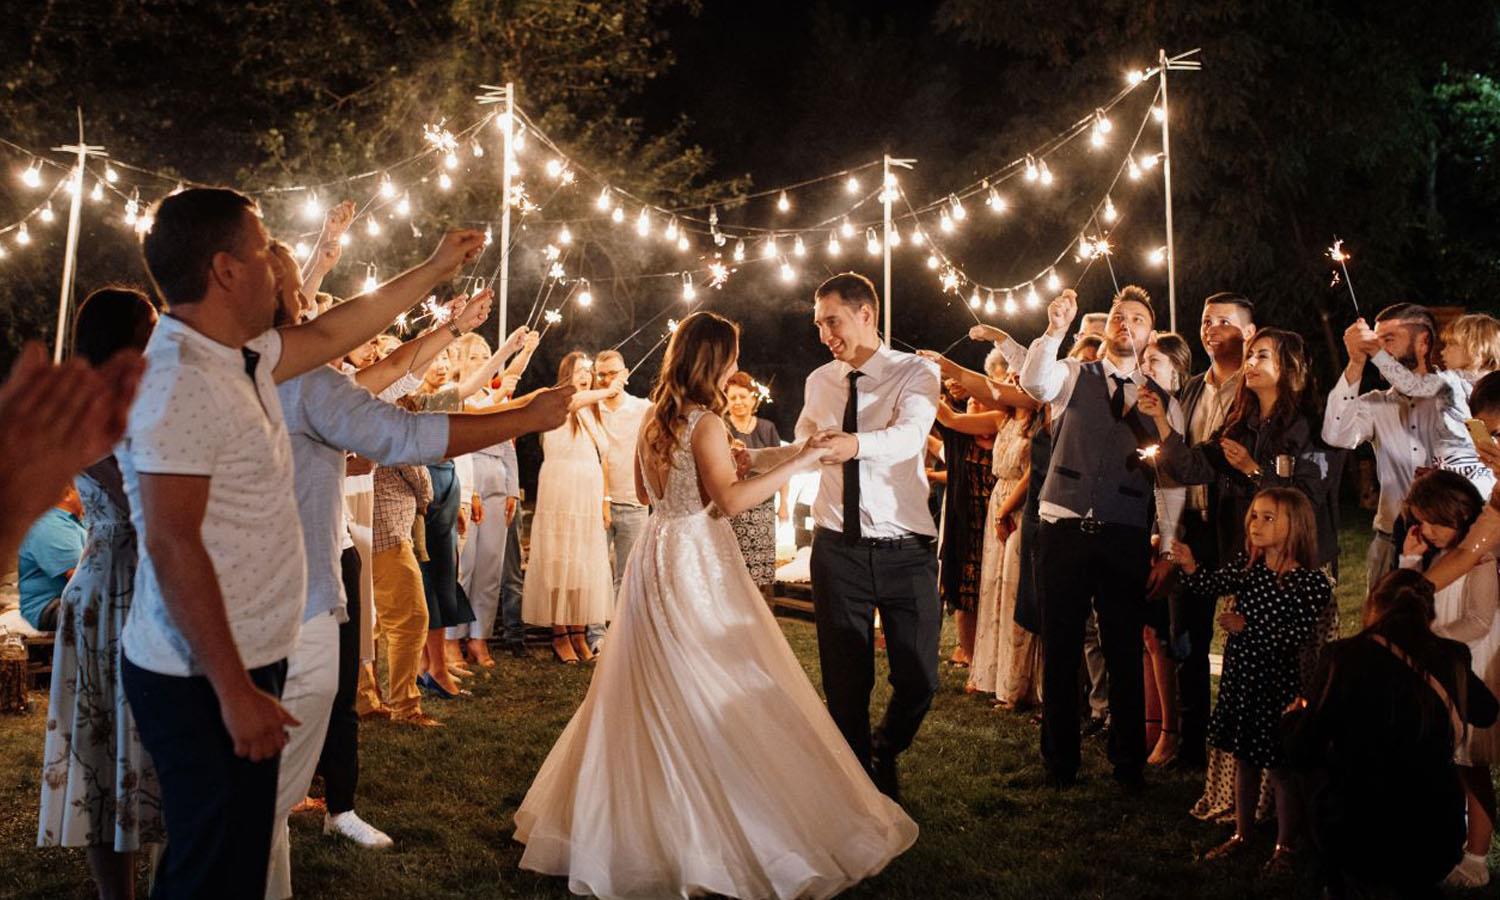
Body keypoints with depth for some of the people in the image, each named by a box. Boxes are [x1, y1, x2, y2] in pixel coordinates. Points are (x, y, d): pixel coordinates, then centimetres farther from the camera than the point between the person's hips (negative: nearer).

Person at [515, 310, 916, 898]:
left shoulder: (655, 420, 10)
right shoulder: (706, 422, -13)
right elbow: (730, 500, -23)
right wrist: (798, 462, -22)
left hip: (655, 556, 8)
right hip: (697, 561, -8)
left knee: (655, 692, 15)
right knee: (720, 690, -3)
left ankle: (637, 819, 25)